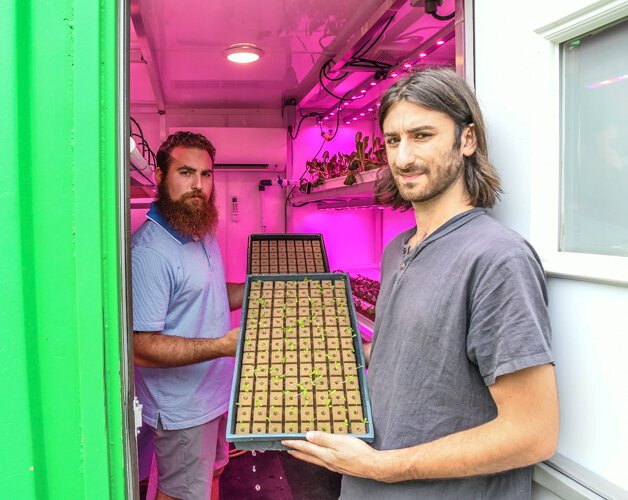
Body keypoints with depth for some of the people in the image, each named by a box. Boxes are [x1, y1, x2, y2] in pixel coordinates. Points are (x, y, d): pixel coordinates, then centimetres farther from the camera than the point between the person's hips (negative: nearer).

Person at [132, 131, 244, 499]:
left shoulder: (205, 234, 6)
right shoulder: (150, 250, -27)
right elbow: (141, 347, -28)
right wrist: (223, 345, -33)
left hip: (217, 393, 9)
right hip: (182, 409, -8)